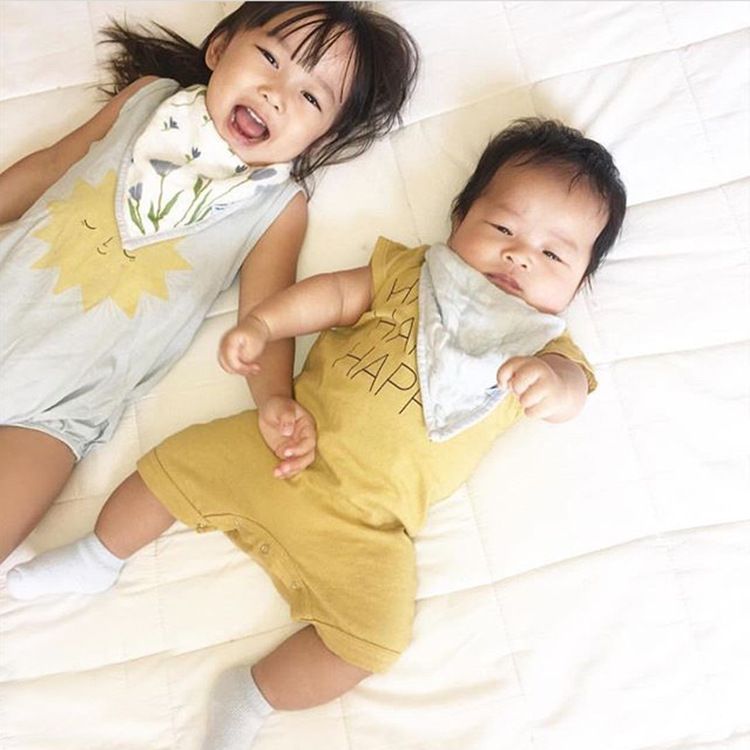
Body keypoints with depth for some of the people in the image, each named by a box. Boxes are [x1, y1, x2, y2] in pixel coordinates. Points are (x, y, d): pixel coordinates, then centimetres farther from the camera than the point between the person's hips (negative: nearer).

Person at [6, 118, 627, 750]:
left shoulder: (538, 346, 3)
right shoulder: (410, 273, 8)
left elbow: (571, 389, -15)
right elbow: (333, 294, 7)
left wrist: (552, 382, -39)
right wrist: (260, 324, -7)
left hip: (366, 528, -2)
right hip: (284, 448, 2)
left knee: (372, 639, -17)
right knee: (173, 466, 2)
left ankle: (251, 697, 5)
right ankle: (99, 557, 29)